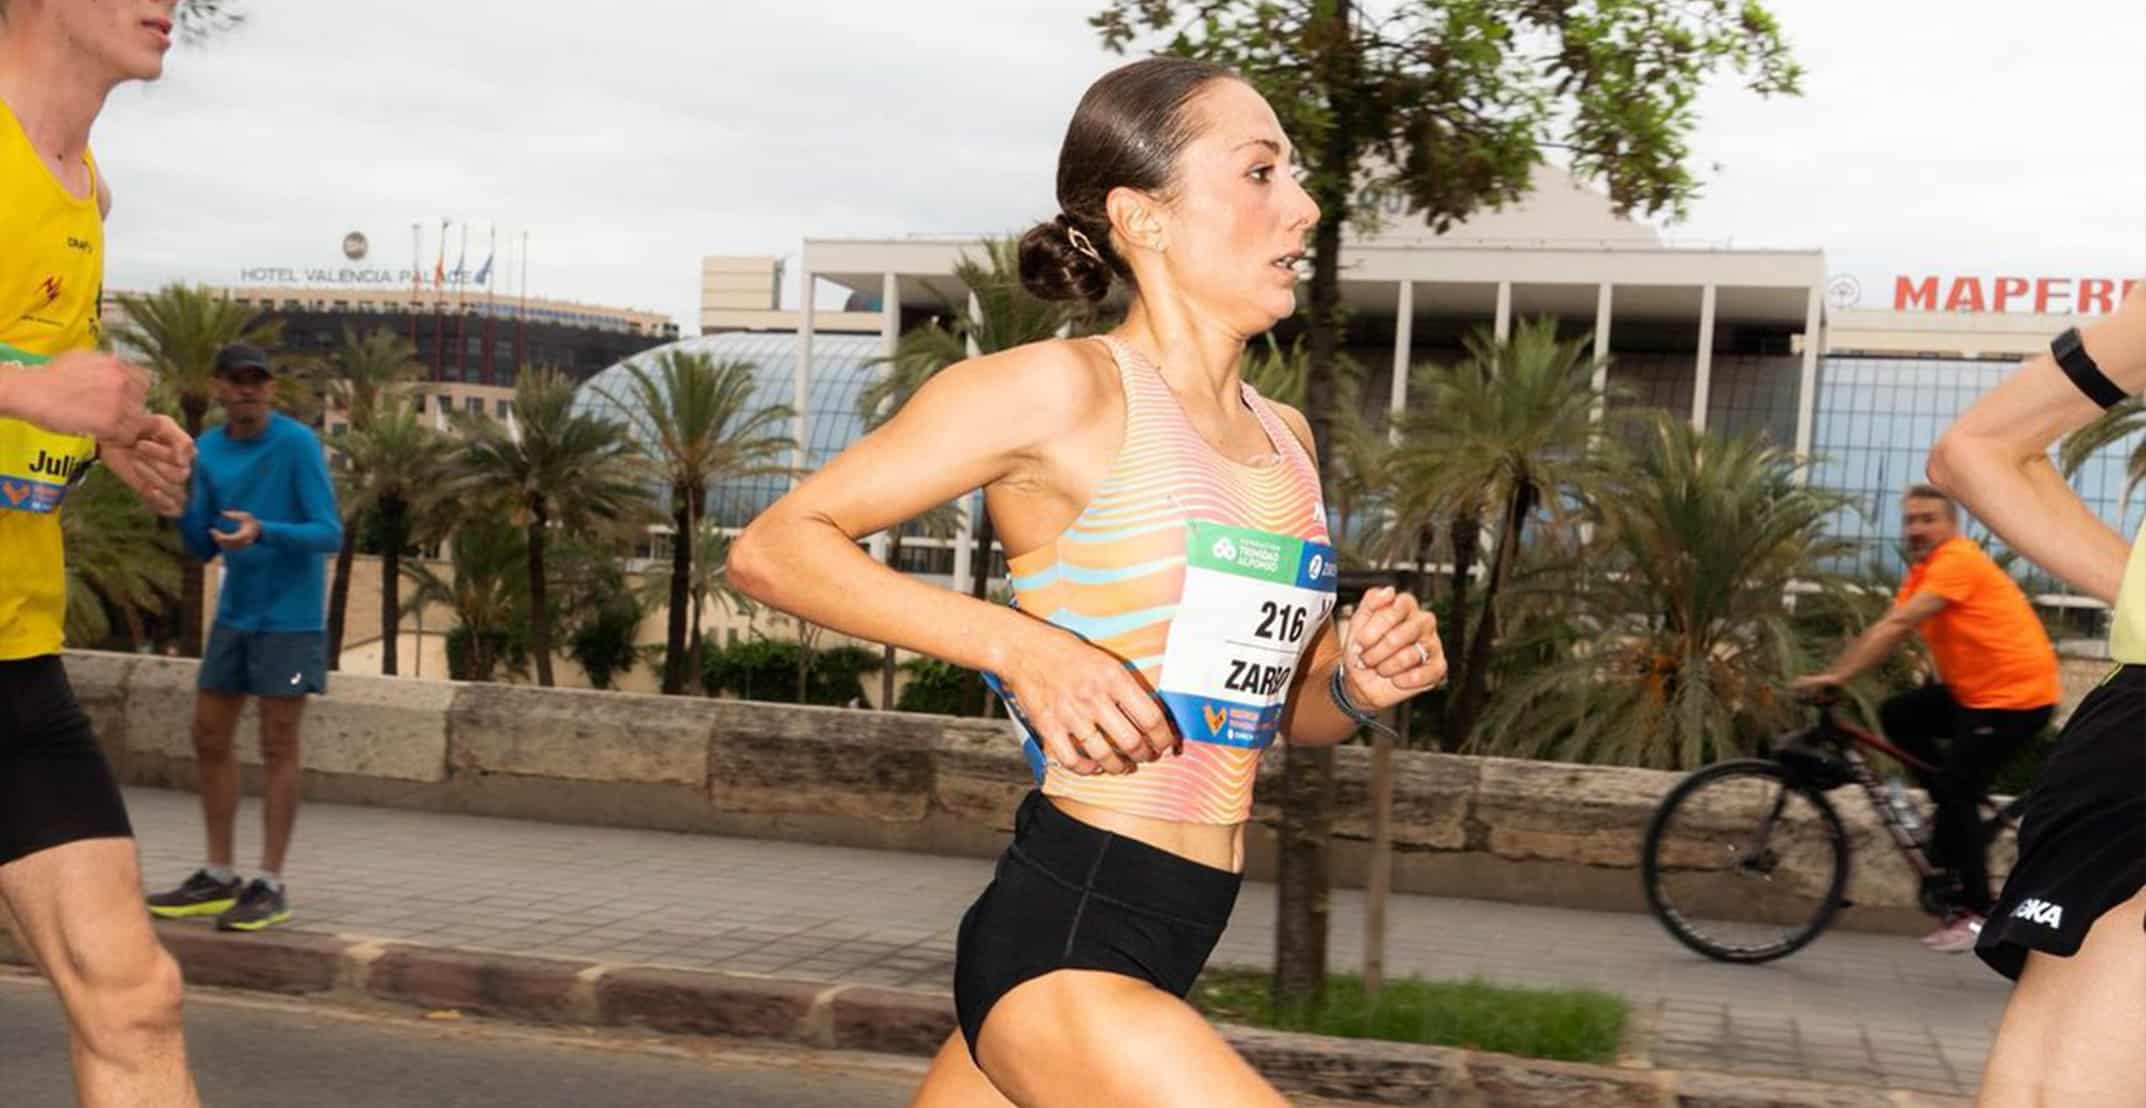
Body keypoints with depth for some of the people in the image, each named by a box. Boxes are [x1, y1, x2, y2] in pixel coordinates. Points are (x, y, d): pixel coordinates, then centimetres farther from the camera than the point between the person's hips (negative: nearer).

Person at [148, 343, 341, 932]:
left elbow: (330, 534, -15)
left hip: (290, 618, -7)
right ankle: (218, 876, 17)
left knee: (277, 746, -4)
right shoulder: (208, 450, 7)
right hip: (234, 615, 7)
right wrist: (176, 502, -9)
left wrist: (263, 532, -31)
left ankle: (271, 885, 1)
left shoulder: (297, 443, -12)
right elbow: (203, 547, 10)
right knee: (209, 737, 7)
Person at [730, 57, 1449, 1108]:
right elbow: (773, 546, -9)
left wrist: (1360, 684, 1)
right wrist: (1022, 643, -20)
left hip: (1160, 945, 8)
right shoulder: (1064, 390, -10)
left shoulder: (1283, 436, 12)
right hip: (1063, 945, -8)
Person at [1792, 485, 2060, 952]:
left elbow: (1898, 627, -25)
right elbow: (1883, 630, 5)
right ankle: (1960, 815, 10)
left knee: (1955, 793, -11)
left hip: (2016, 694, -9)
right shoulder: (1922, 572, 13)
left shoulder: (1957, 561, -17)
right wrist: (1833, 676, -5)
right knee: (1897, 716, 2)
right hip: (1974, 688, 9)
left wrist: (1837, 676, -29)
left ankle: (1974, 912, -1)